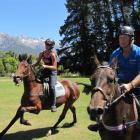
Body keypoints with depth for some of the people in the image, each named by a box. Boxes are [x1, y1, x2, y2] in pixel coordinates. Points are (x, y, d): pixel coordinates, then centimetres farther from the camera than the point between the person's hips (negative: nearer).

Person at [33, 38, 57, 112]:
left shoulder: (53, 54, -17)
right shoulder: (42, 54, 0)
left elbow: (54, 67, -19)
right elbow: (37, 63, 11)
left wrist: (46, 66, -33)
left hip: (52, 72, -6)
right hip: (44, 71, 6)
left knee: (51, 86, -26)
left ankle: (53, 105, -13)